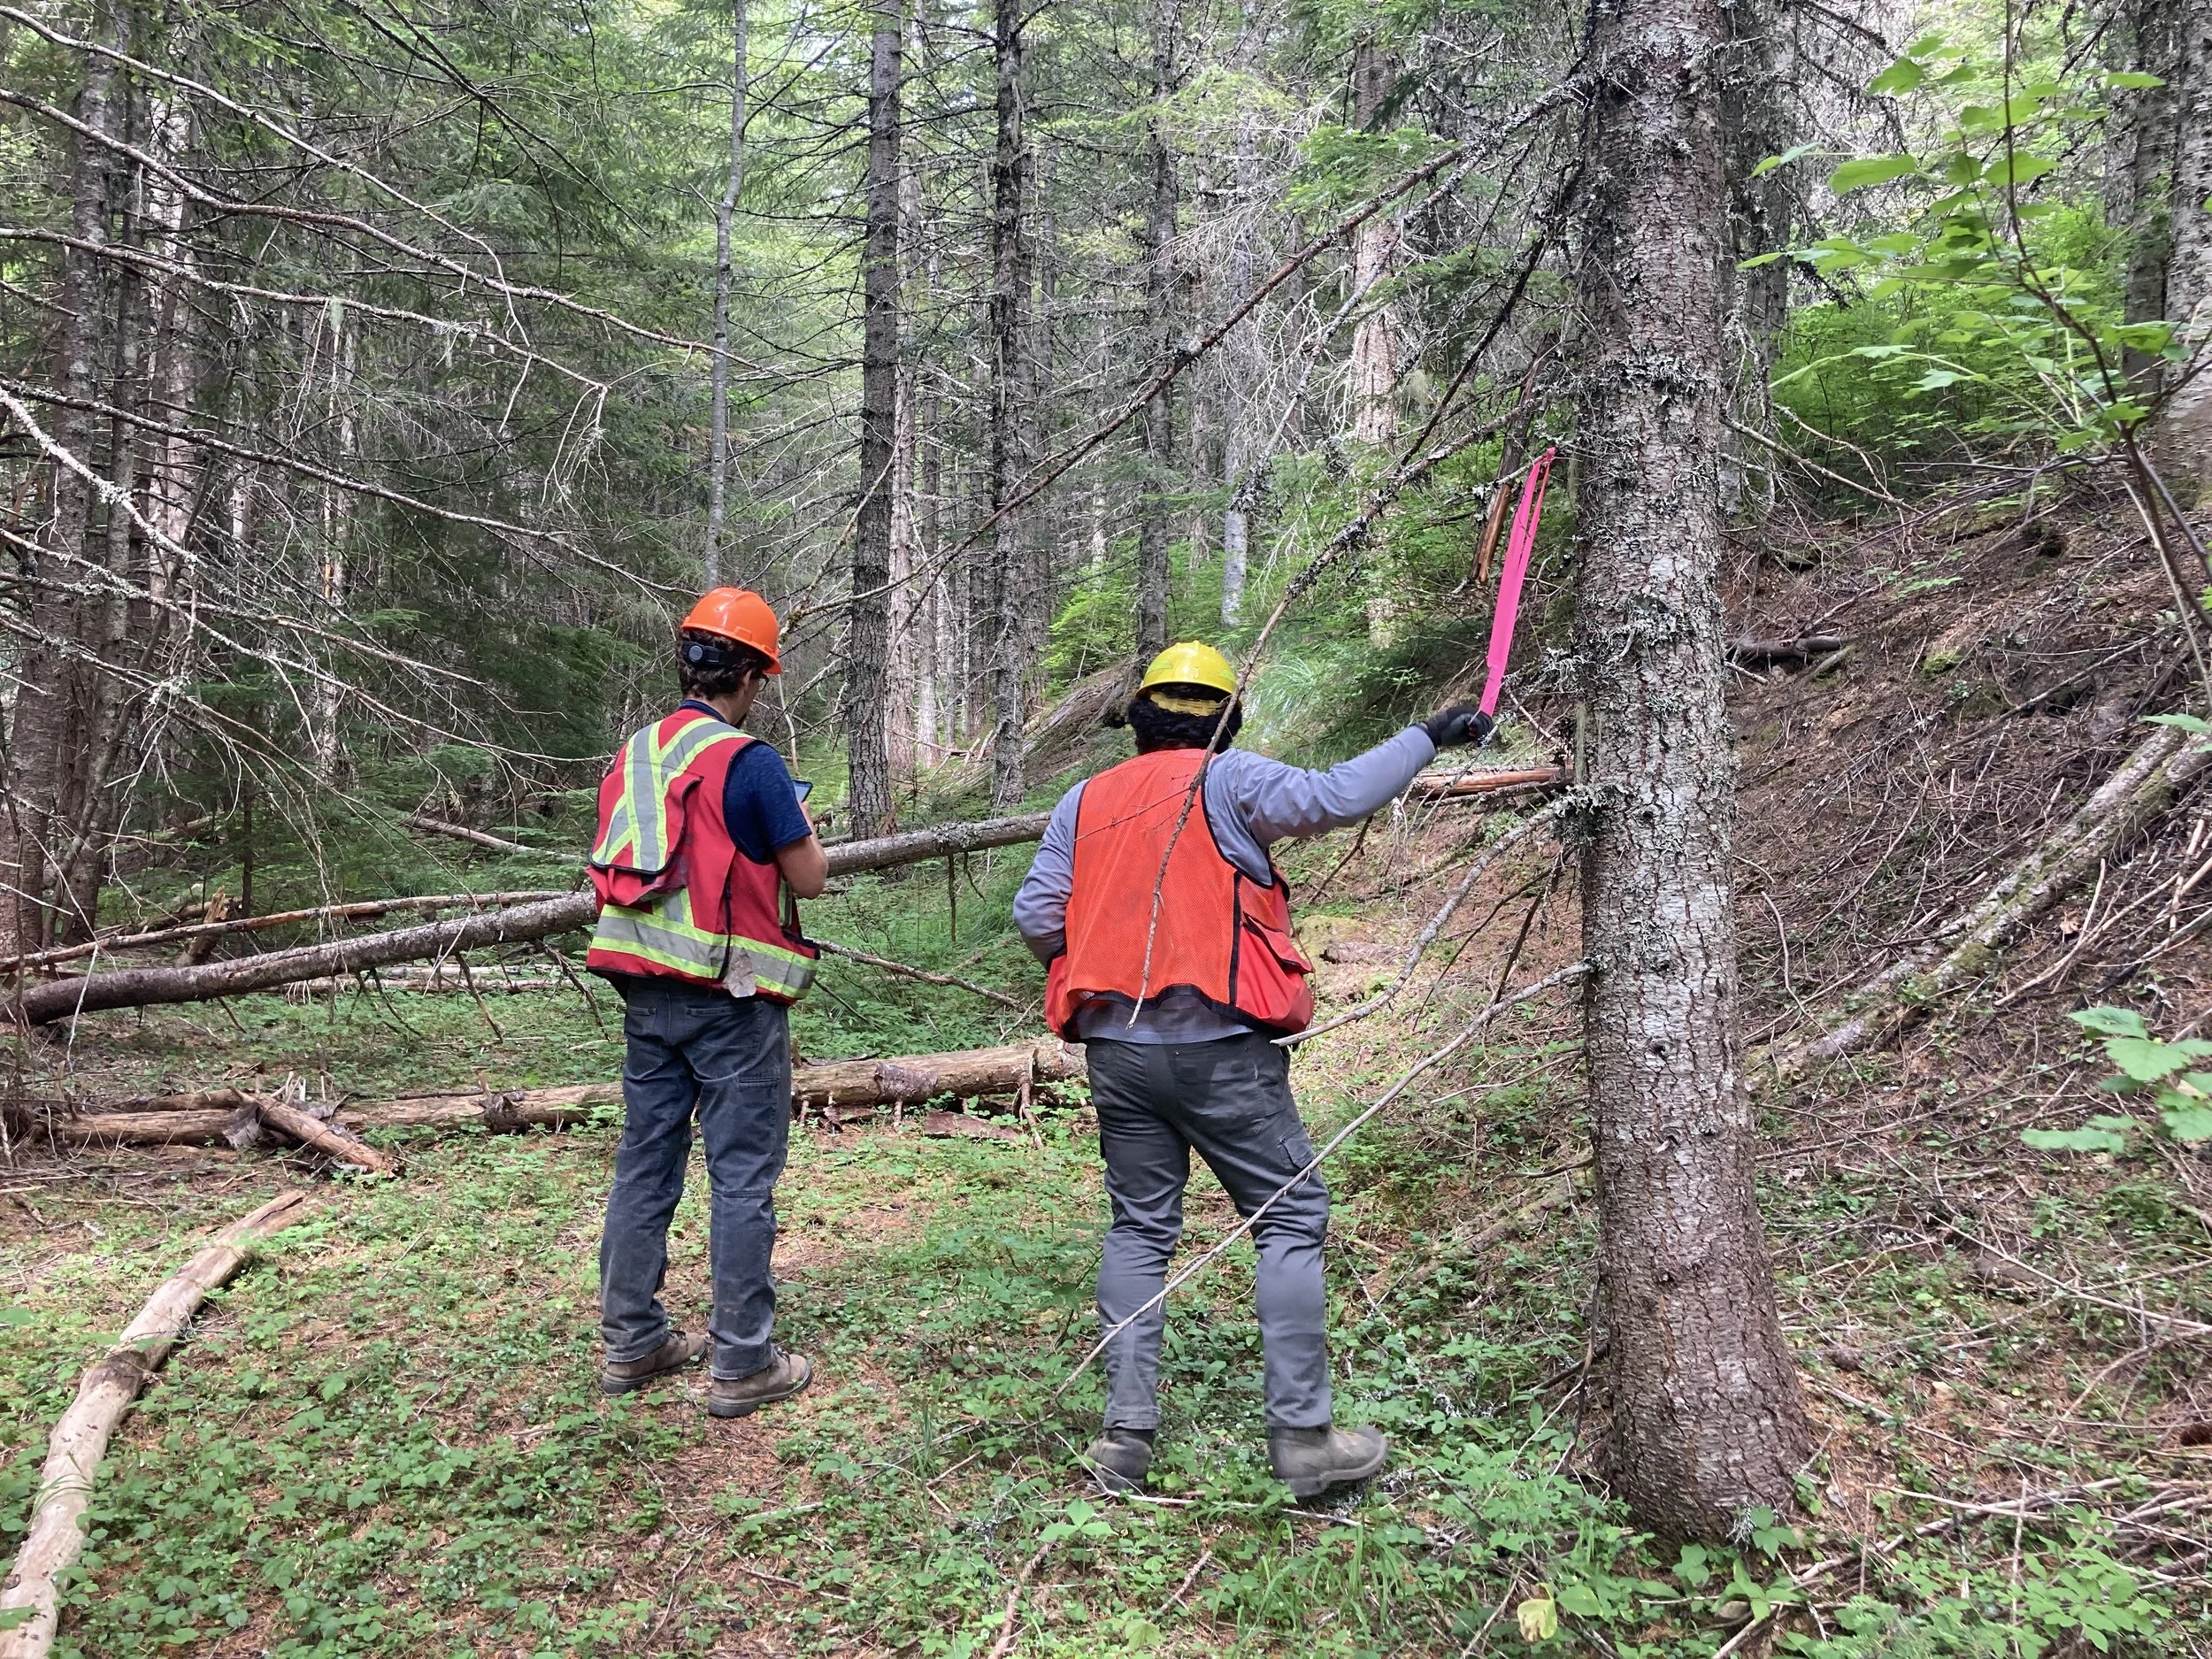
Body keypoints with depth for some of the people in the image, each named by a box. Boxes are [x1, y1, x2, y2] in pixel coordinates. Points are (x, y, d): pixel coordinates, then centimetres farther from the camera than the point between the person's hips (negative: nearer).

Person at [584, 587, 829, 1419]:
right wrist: (800, 821, 11)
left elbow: (607, 870, 14)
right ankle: (741, 1364, 8)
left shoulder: (633, 755, 7)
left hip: (646, 990, 7)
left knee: (645, 1164, 14)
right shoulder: (749, 762, -14)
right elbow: (809, 878, -10)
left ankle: (631, 1344, 23)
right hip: (732, 998, -7)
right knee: (743, 1177, 1)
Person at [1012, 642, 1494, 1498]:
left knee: (1139, 1228, 13)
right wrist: (1429, 737, -9)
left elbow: (1035, 914, 4)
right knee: (1291, 1219, 6)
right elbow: (1329, 797, -18)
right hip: (1218, 1047, -5)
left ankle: (1126, 1435, 13)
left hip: (1116, 1049, 5)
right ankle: (1303, 1435, 5)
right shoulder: (1226, 780, -4)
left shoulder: (1084, 800, 9)